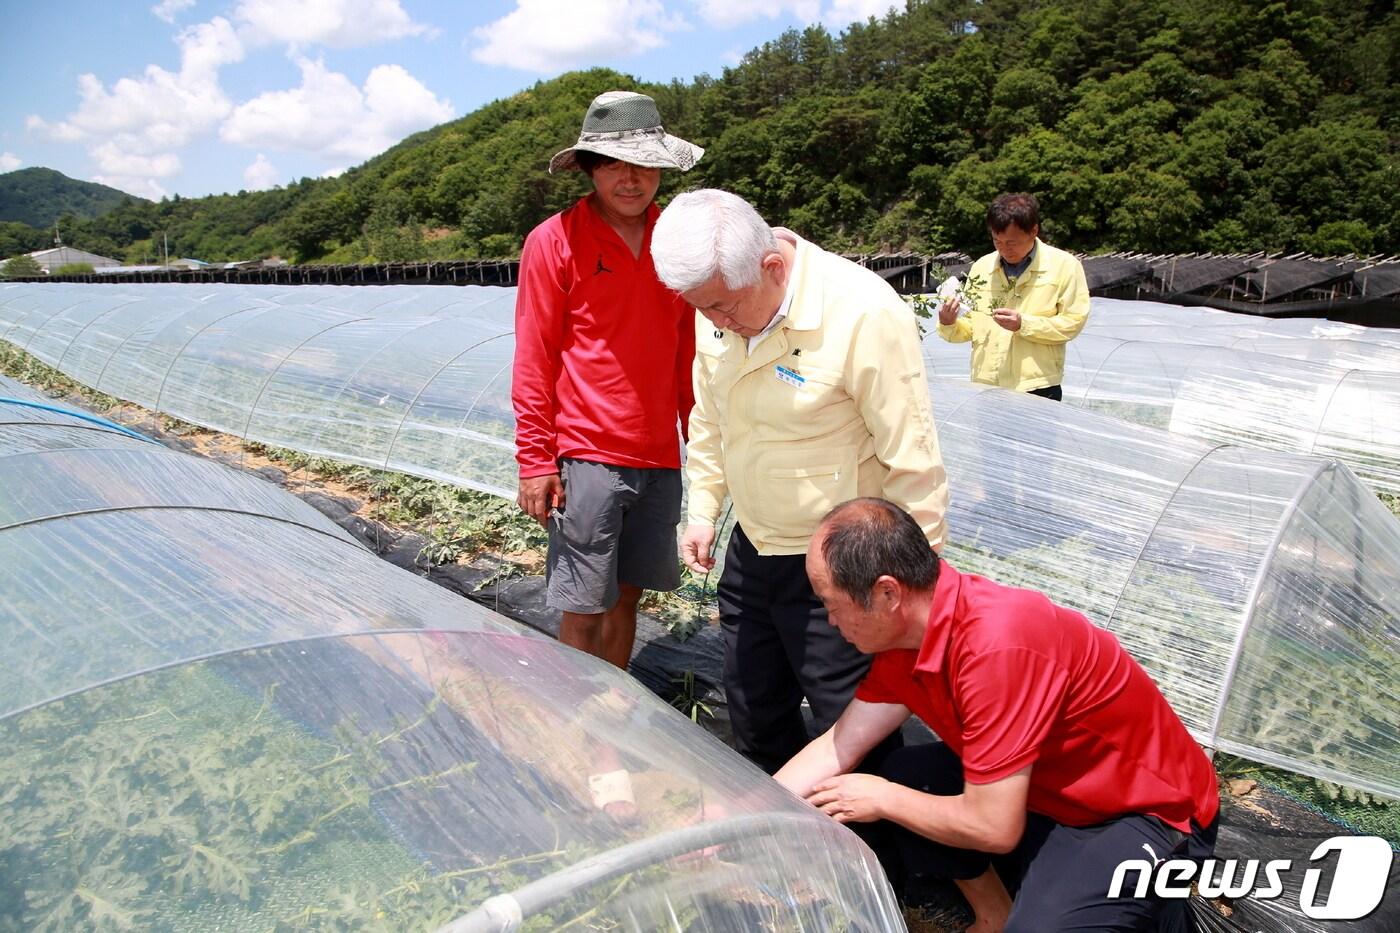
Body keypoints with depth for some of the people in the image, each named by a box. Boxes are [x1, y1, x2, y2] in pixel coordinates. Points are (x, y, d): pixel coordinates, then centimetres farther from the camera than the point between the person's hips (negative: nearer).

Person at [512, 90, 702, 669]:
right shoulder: (554, 241, -4)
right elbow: (533, 357, -5)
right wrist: (534, 460, -8)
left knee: (628, 596, 15)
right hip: (586, 455, -5)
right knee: (583, 612, 2)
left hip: (659, 456, 5)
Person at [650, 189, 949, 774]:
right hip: (751, 549, 7)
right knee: (754, 716, 23)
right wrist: (702, 511, 11)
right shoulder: (718, 310, -4)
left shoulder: (865, 314, -25)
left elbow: (912, 461, -20)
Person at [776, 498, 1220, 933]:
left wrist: (884, 799, -14)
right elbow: (836, 750, 0)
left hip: (1148, 814, -7)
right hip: (1046, 784, 8)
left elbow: (993, 828, -29)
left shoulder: (995, 645, -35)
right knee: (890, 778, -5)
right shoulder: (907, 632, -8)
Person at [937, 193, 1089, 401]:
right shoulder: (981, 267, 10)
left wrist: (1023, 324, -16)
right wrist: (950, 324, -9)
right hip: (985, 389, 3)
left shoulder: (1064, 266, 0)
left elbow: (1073, 322, -6)